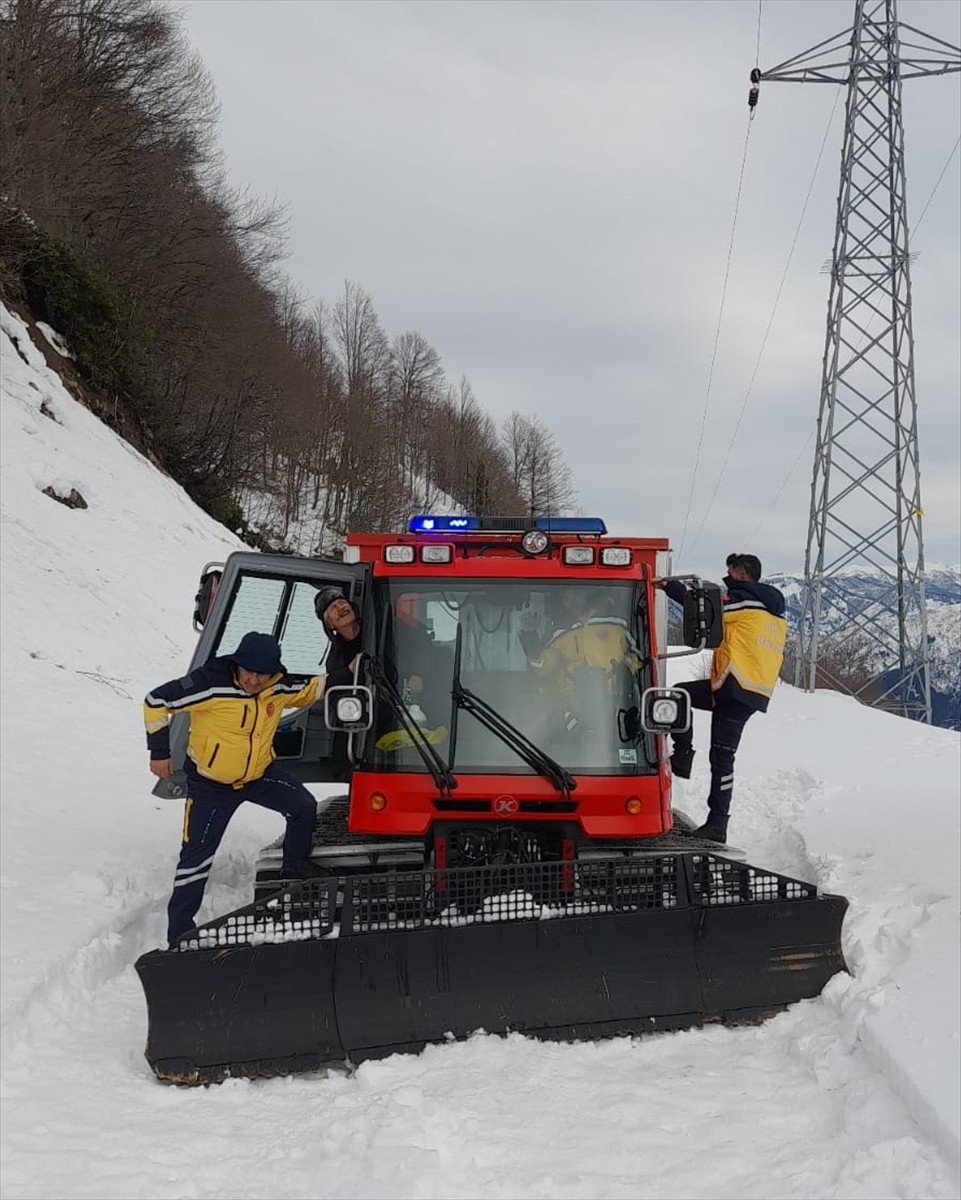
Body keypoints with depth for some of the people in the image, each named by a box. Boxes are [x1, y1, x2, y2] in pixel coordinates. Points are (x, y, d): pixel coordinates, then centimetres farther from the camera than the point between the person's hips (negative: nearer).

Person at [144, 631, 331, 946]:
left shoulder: (280, 687, -12)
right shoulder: (209, 684, -29)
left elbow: (313, 689, 7)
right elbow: (156, 702, -22)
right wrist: (159, 753, -17)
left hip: (259, 774, 5)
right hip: (210, 783, -4)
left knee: (304, 806, -7)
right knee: (196, 855, -6)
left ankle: (296, 866, 21)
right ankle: (179, 932, 6)